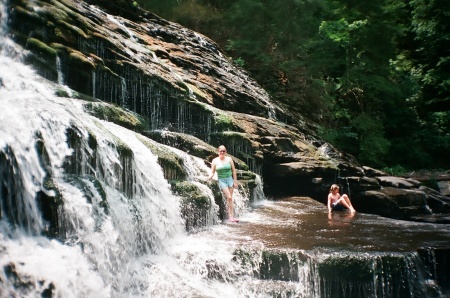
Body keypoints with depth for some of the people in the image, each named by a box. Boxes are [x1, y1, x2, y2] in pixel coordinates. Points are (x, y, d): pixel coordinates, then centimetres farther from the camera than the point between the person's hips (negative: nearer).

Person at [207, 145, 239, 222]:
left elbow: (233, 170, 4)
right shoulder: (215, 160, -3)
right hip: (221, 180, -2)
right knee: (229, 197, -13)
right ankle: (231, 215, -8)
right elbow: (212, 172, -1)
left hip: (230, 179, 2)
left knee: (230, 198, 1)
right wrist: (209, 177, -22)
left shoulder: (229, 159, 0)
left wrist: (235, 181, 2)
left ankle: (230, 216, 6)